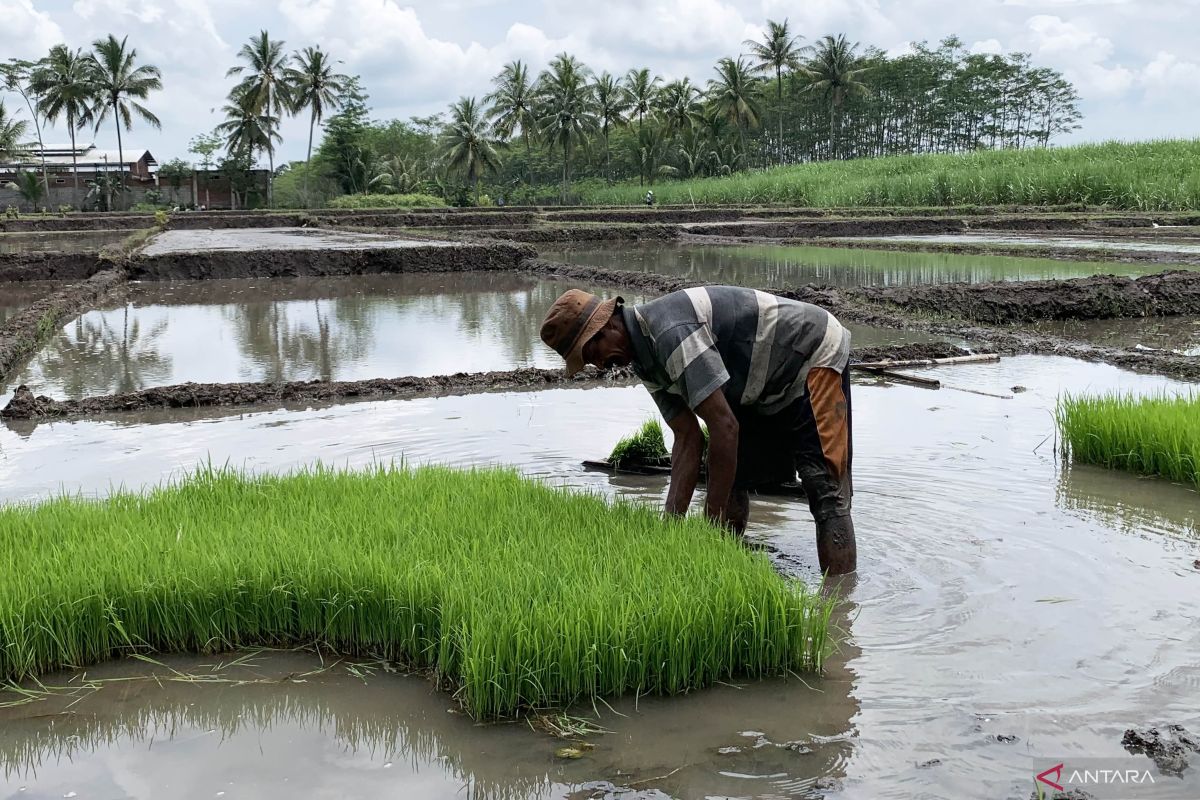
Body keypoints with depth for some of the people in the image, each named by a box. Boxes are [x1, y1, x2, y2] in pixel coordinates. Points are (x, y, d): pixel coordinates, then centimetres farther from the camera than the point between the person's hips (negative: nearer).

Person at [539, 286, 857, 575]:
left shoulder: (670, 332, -32)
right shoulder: (645, 359, -1)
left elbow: (725, 427, -33)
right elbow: (688, 438, -1)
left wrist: (712, 522, -27)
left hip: (815, 358, -10)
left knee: (826, 490, -14)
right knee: (731, 482, 7)